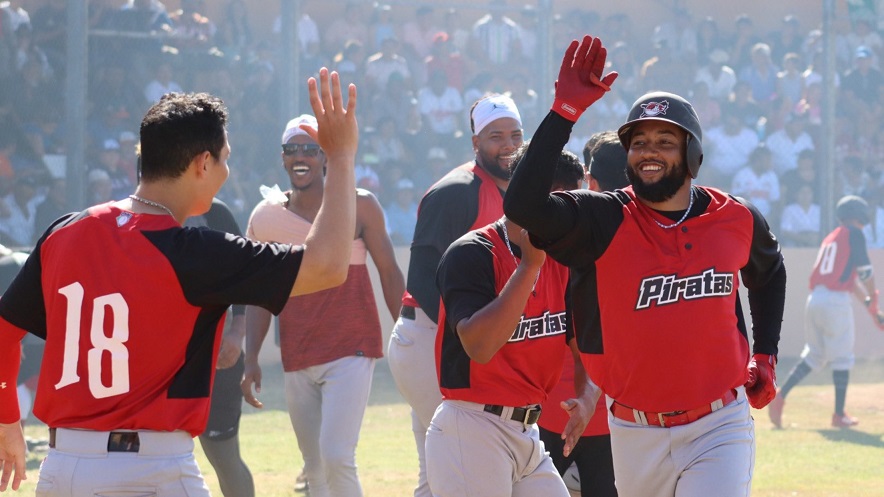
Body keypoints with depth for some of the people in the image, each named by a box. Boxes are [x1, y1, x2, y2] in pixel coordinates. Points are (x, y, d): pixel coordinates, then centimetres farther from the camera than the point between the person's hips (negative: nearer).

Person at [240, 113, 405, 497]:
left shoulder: (359, 206, -2)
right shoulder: (265, 217, 5)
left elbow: (389, 273, 2)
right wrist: (251, 360, 0)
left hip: (352, 350, -4)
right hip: (297, 360, 4)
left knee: (336, 458, -18)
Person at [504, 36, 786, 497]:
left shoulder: (738, 220, 0)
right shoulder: (604, 221, -8)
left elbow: (768, 274, 25)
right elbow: (522, 205, -27)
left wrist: (765, 355, 17)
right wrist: (565, 111, -27)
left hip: (718, 429, -1)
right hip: (636, 436, 1)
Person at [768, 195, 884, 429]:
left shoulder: (830, 238, 22)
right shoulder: (854, 234, 0)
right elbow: (865, 271, -3)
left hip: (814, 299, 7)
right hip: (836, 301, -7)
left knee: (813, 355, 16)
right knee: (842, 358, 3)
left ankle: (781, 396, 1)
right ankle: (839, 415, 6)